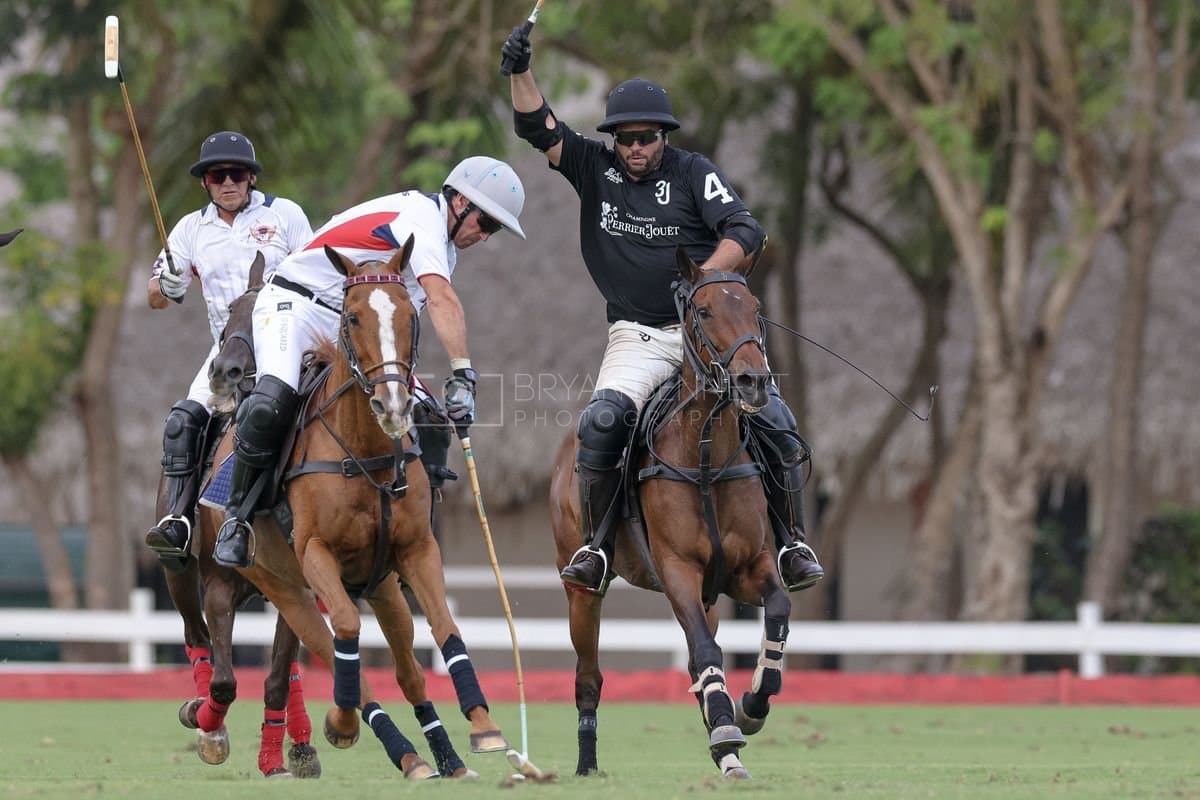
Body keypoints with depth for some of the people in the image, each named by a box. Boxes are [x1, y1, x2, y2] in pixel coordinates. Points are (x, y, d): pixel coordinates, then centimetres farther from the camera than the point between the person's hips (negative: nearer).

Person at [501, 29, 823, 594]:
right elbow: (537, 127, -3)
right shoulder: (594, 168, 7)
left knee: (774, 420, -16)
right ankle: (595, 546, -12)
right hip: (638, 336, 1)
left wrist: (705, 276, -28)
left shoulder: (692, 172, 0)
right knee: (600, 424, -24)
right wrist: (520, 72, -20)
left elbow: (745, 232, -11)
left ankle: (791, 544, -2)